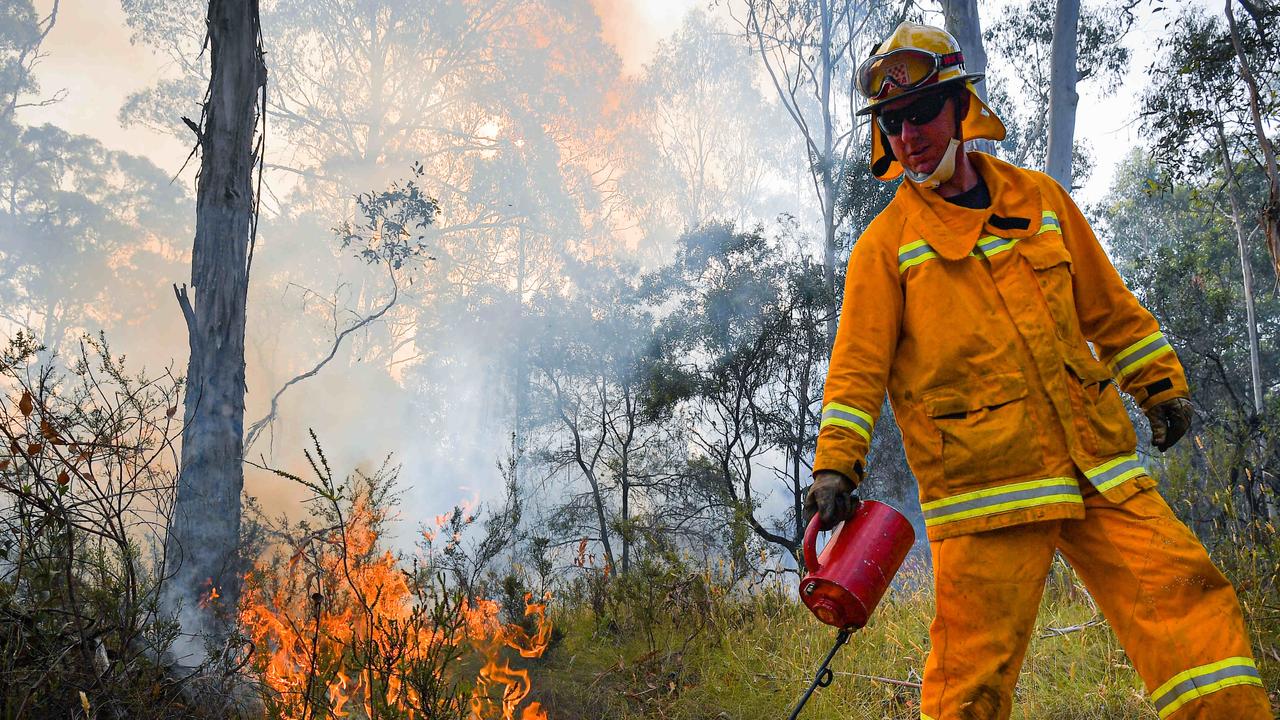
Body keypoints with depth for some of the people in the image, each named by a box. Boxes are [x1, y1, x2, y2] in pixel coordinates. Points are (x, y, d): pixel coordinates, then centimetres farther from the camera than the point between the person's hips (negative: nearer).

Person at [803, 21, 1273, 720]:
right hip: (983, 487, -4)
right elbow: (858, 364, -3)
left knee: (1188, 603, -1)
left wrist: (1160, 384, 23)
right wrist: (836, 467, -12)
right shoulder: (885, 244, 2)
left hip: (1098, 469, 4)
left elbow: (1108, 306, 22)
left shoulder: (1039, 197, 13)